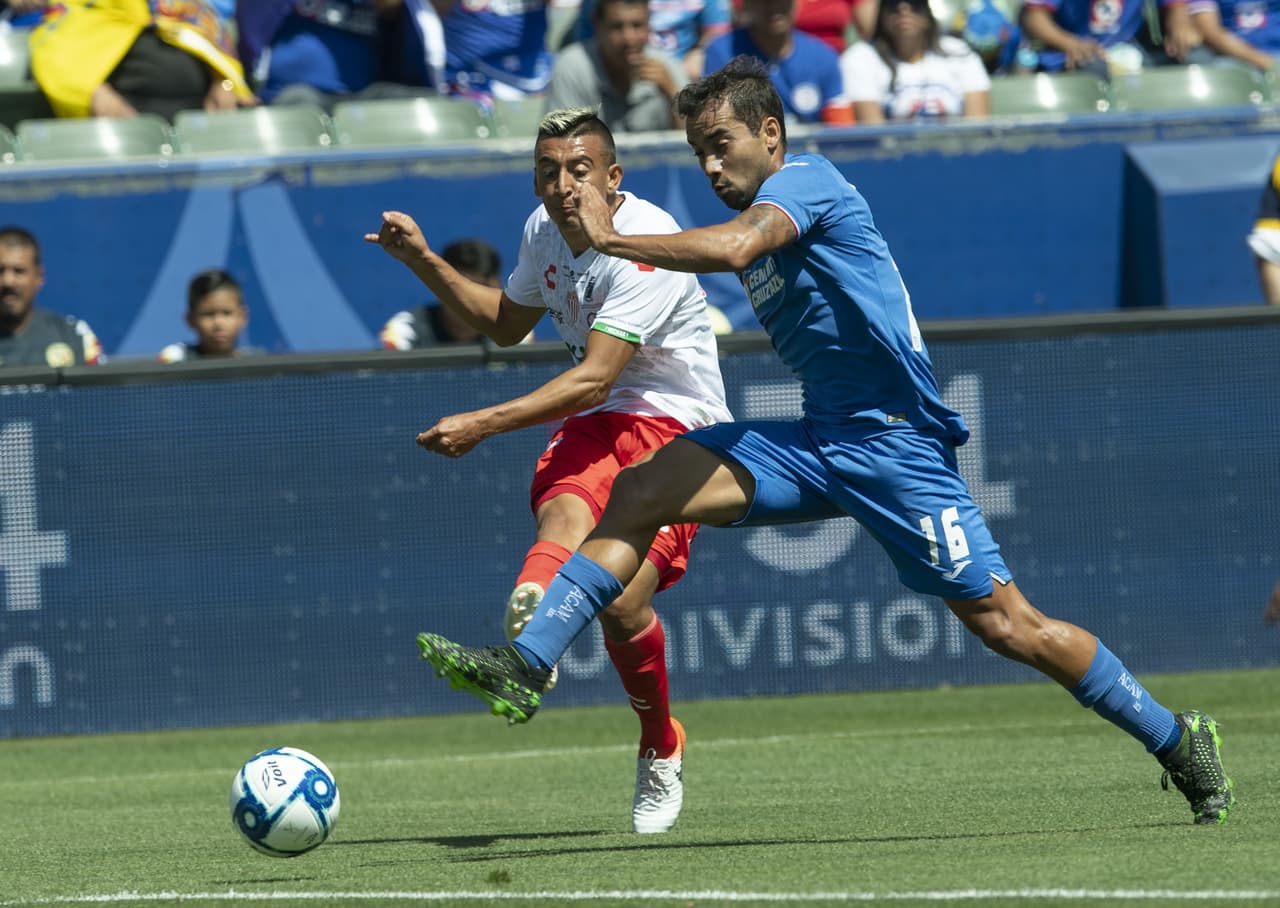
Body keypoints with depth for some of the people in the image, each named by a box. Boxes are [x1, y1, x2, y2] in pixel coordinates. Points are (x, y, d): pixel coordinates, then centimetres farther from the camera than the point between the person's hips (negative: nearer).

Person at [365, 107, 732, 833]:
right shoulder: (545, 231, 7)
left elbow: (594, 379, -23)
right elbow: (507, 322, 30)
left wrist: (483, 425, -26)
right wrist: (425, 261, 18)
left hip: (677, 428, -5)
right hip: (595, 425, 5)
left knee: (623, 601, -21)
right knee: (565, 508, -32)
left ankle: (661, 754, 3)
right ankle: (531, 610, -66)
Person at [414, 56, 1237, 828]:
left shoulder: (805, 179, -9)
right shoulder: (757, 218, 17)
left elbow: (731, 249, -28)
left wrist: (609, 239, -20)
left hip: (893, 439, -8)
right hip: (819, 440, 8)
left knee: (1006, 624, -8)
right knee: (642, 490, -8)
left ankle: (1178, 741, 6)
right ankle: (524, 667, -13)